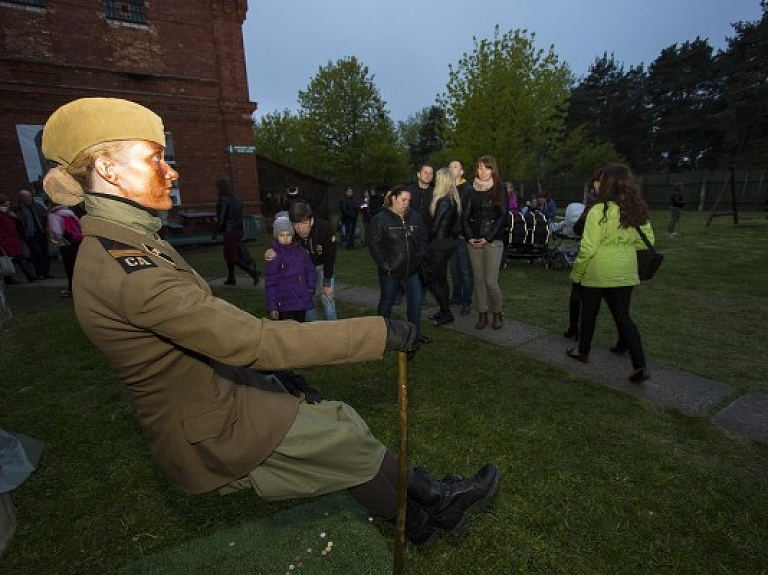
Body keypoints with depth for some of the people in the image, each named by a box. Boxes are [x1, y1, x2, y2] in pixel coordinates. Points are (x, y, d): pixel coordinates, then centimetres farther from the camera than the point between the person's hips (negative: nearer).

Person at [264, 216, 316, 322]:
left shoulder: (300, 251, 3)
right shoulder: (274, 255, -8)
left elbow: (310, 271, 13)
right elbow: (270, 282, -7)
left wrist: (310, 289, 0)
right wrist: (272, 307, -8)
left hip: (302, 302, 4)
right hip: (284, 304, -4)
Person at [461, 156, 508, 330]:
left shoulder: (500, 191, 3)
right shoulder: (472, 190, 11)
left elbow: (502, 217, -4)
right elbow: (465, 215, 8)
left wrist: (488, 238, -12)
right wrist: (469, 237, -6)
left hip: (493, 242, -3)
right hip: (474, 242, 3)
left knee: (491, 281, -7)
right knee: (478, 279, 4)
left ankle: (497, 312, 15)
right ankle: (482, 314, 15)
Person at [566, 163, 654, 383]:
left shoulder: (598, 211, -17)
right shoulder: (638, 211, 2)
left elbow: (588, 248, -18)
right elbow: (648, 241, 11)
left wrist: (576, 273, -7)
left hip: (597, 273, -5)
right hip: (625, 274, 5)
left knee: (589, 313, 14)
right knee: (623, 316, 12)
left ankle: (583, 351, 32)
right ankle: (640, 365, 7)